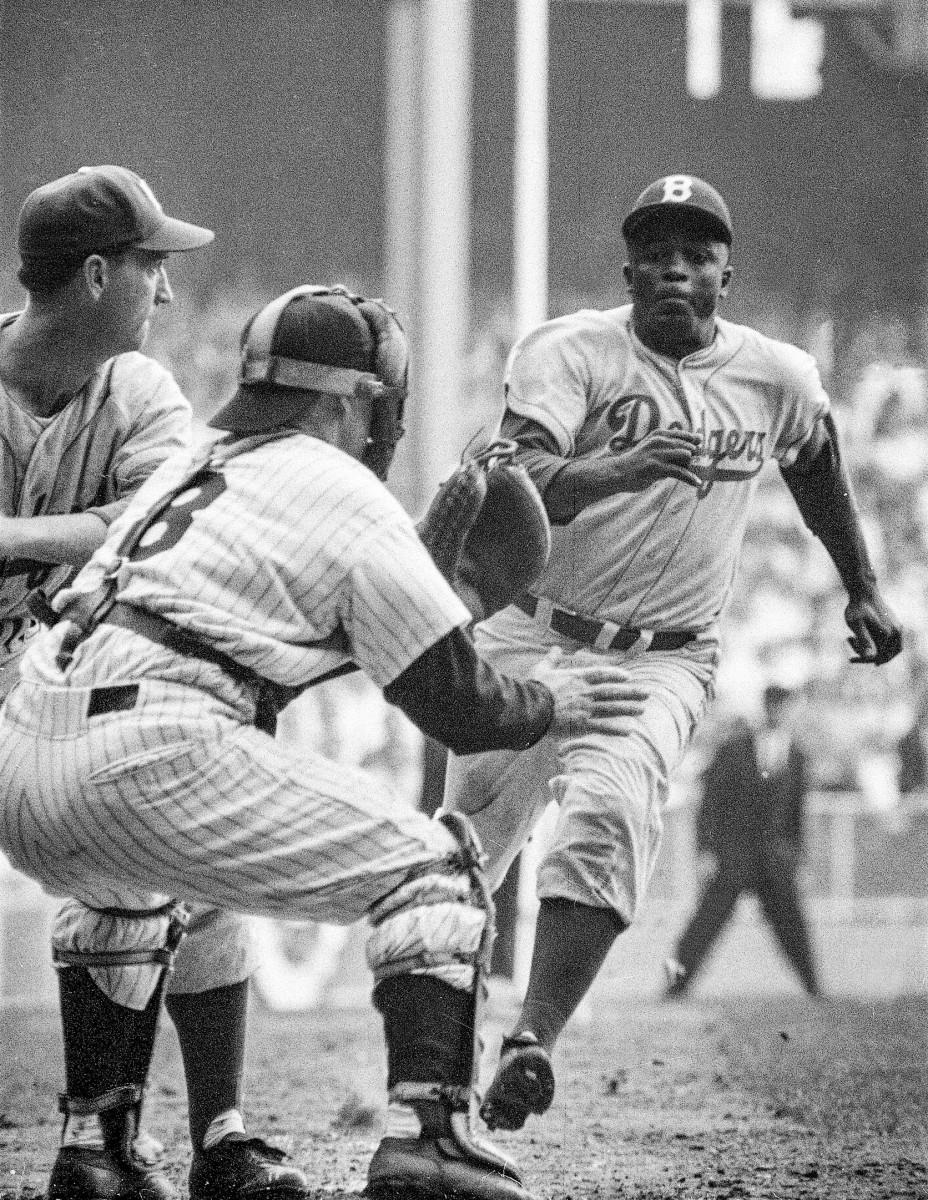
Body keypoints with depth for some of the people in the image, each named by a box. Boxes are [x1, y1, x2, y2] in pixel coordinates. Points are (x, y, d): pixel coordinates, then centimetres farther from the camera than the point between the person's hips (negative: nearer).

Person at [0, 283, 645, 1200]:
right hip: (150, 765, -7)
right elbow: (456, 709, 9)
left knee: (125, 887, 40)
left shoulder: (188, 468, 28)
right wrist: (550, 704, 29)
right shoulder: (352, 503, 7)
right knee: (433, 871, 5)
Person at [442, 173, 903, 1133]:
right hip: (531, 637, 0)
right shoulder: (568, 352, -14)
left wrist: (862, 588, 29)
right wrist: (622, 470, -49)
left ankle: (531, 1044, -32)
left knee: (606, 815, -27)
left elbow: (815, 460, 20)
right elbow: (526, 483, -30)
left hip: (662, 659, 0)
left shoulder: (778, 379, -3)